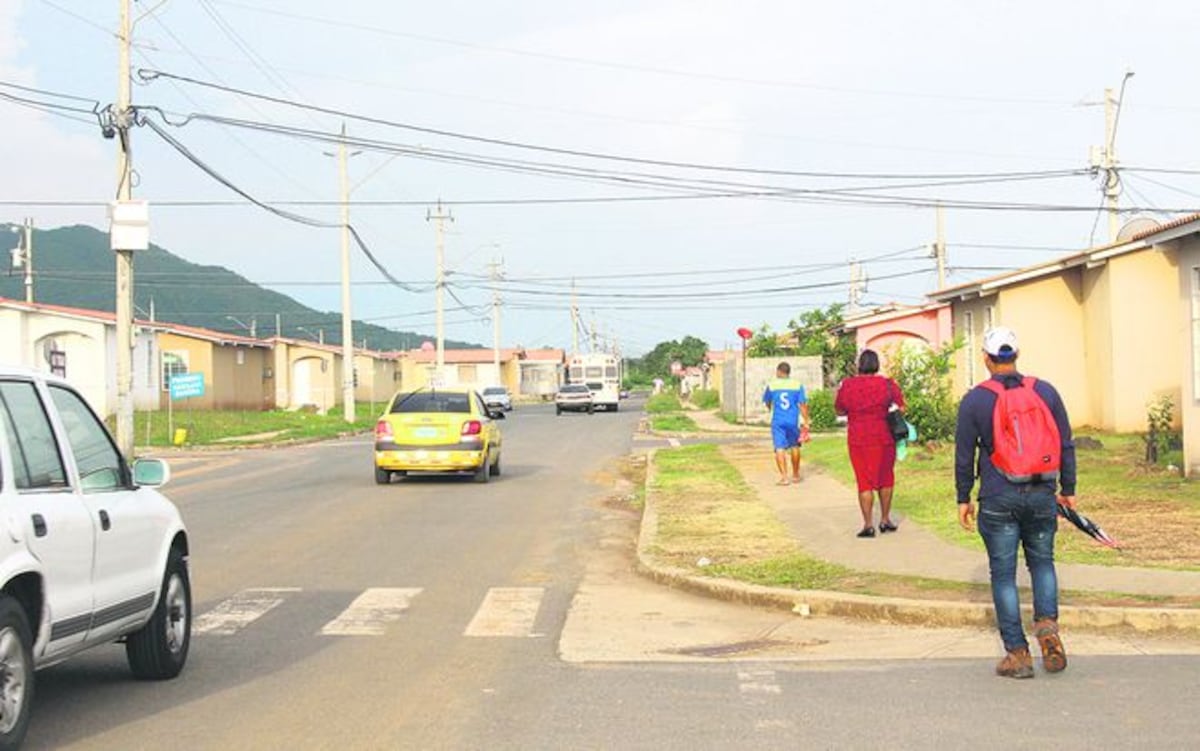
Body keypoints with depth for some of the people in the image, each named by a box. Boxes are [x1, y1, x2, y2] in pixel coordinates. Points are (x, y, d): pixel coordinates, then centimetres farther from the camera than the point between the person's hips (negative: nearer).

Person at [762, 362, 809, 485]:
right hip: (793, 421, 2)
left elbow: (767, 403, 15)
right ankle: (795, 475, 29)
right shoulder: (797, 385, -1)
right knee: (794, 446, 18)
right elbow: (803, 405, -4)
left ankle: (784, 477, -11)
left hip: (777, 421, -1)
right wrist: (806, 421, 1)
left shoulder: (771, 386, -1)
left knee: (780, 448, -1)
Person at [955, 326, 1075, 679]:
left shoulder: (975, 400, -3)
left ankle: (1017, 654, 5)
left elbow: (964, 455, -1)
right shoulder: (1045, 392, 4)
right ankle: (1047, 623, -3)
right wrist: (1068, 490, 16)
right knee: (1042, 562, 20)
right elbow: (1066, 445, 7)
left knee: (1003, 574, 5)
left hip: (998, 500, -2)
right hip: (1042, 495, 2)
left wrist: (963, 499, 9)